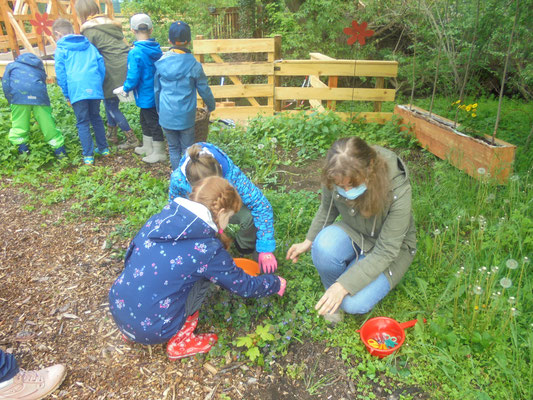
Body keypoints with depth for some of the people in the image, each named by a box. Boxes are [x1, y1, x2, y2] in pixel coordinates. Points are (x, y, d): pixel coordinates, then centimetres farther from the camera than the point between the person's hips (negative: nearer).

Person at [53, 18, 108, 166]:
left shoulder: (61, 49, 5)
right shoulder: (89, 45, 18)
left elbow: (61, 74, 1)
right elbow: (101, 66, 14)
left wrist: (67, 95, 7)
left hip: (77, 90, -4)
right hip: (95, 88, 4)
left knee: (82, 123, 1)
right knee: (96, 118, 19)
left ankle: (88, 156, 1)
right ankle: (103, 148, 25)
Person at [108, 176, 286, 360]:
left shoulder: (160, 218, -2)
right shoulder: (207, 249, -17)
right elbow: (244, 286, -4)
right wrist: (276, 284, 15)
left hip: (117, 308, 6)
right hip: (150, 330, -6)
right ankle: (179, 343, 12)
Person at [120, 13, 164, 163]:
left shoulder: (135, 53, -21)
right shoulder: (156, 49, 0)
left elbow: (133, 77, -23)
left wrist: (126, 88, -3)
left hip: (146, 95, -7)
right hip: (156, 93, 7)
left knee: (153, 123, 5)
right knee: (145, 120, 22)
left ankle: (159, 152, 18)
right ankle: (148, 147, 36)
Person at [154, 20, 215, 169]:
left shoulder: (160, 63, -2)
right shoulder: (194, 65, -10)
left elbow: (156, 90, 7)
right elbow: (204, 90, -1)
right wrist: (211, 106, 17)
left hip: (166, 116, 2)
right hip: (186, 116, -2)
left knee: (173, 148, 15)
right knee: (187, 149, 11)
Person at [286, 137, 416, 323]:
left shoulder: (398, 191, -33)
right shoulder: (336, 177, -22)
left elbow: (386, 252, -28)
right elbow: (327, 210, 3)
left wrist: (344, 285, -32)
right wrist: (309, 241, 1)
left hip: (391, 247, -3)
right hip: (353, 233, 4)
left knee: (354, 303, -25)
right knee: (324, 245, -33)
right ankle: (332, 293, -4)